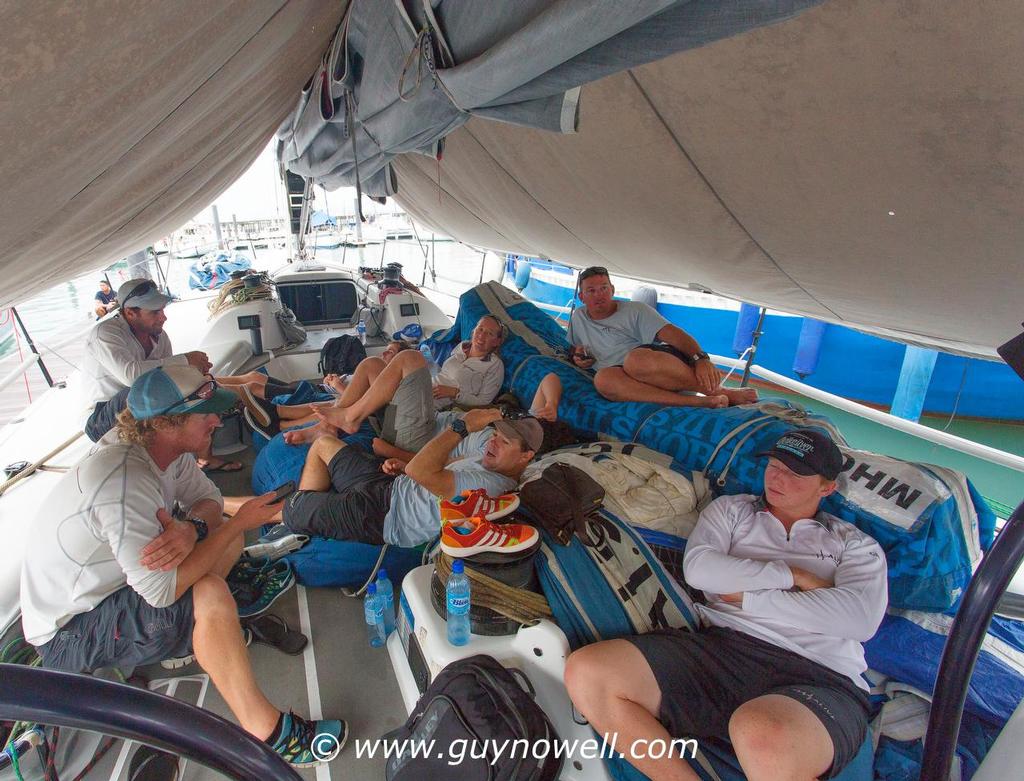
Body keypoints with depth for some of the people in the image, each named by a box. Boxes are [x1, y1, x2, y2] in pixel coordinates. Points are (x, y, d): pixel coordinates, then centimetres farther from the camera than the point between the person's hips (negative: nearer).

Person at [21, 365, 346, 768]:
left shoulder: (164, 446, -10)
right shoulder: (122, 484, -36)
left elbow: (208, 499, -2)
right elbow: (161, 591, -35)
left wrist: (191, 530, -26)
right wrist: (238, 522, -29)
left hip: (108, 582, 9)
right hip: (69, 632, -9)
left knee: (227, 534, 0)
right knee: (210, 594, -31)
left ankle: (192, 637, 2)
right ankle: (267, 733, -21)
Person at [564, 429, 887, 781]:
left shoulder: (855, 544, 18)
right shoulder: (731, 510, 22)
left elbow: (861, 619, -4)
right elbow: (698, 568, 2)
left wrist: (747, 596, -4)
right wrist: (793, 575, 0)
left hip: (818, 678, -2)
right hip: (721, 648, 3)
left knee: (762, 738, -42)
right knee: (586, 671, -21)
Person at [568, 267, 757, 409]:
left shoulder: (635, 310, 8)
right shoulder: (578, 318, 22)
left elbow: (673, 333, -4)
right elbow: (573, 349, 36)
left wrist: (701, 358, -23)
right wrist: (576, 355, 8)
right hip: (628, 379, 3)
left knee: (637, 359, -40)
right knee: (603, 378, -36)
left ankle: (719, 391, -28)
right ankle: (696, 401, -39)